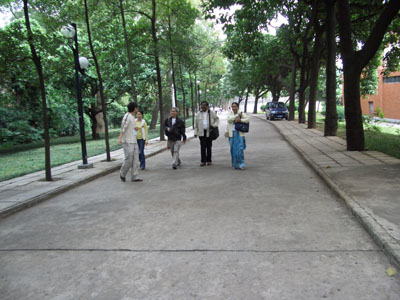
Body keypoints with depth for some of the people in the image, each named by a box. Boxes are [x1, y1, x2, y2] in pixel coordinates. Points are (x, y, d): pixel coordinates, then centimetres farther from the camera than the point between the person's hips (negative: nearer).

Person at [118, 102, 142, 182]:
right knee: (129, 159, -8)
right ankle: (122, 174, 13)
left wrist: (136, 128, 4)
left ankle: (134, 177, 4)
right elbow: (123, 127, -19)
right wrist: (120, 138, -29)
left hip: (134, 141, 9)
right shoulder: (127, 116, -9)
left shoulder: (132, 117, 18)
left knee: (135, 160, 3)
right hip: (127, 142, -9)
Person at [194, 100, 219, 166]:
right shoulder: (198, 114, 10)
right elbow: (196, 124, 11)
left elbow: (217, 119, 11)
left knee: (209, 146, 5)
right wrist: (195, 132, 5)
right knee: (203, 147, -5)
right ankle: (203, 161, -1)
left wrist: (215, 125, -8)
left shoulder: (212, 112, 4)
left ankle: (209, 160, 15)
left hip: (209, 132, -1)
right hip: (201, 132, 1)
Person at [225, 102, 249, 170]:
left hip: (239, 133, -2)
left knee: (240, 149, -11)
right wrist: (237, 115, -12)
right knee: (233, 149, 4)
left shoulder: (241, 114, 5)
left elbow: (247, 119, -7)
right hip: (232, 134, 3)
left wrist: (240, 120, -19)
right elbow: (229, 120, -8)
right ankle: (235, 164, 15)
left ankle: (241, 164, -3)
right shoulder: (230, 114, 11)